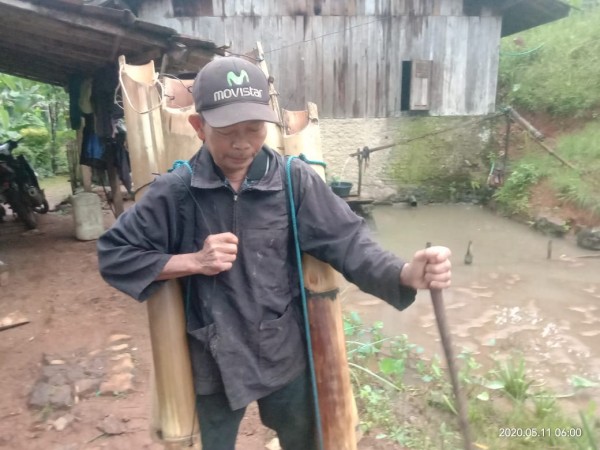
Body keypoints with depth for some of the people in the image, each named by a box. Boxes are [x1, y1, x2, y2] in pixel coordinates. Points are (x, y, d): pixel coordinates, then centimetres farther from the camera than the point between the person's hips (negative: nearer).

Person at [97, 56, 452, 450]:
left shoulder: (294, 180, -12)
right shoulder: (175, 191, -13)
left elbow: (345, 241, -16)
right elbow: (113, 256, -7)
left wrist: (405, 273, -35)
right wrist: (193, 262, -20)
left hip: (286, 355, 1)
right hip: (213, 362, 0)